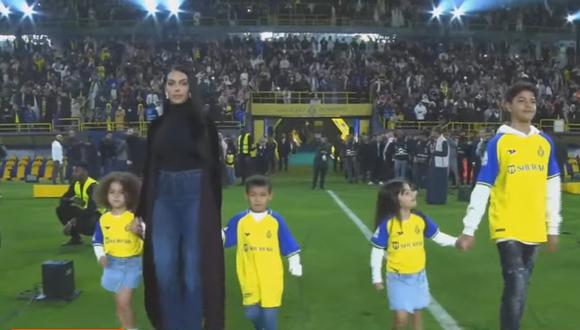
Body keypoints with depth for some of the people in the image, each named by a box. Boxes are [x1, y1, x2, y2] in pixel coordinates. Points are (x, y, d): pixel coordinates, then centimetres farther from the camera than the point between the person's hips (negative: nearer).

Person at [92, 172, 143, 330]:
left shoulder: (135, 217, -11)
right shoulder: (103, 219, 1)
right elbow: (97, 241, 13)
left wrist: (139, 231, -32)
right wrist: (101, 256, -2)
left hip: (132, 263, -4)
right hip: (113, 263, 4)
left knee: (124, 302, -11)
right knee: (120, 303, 12)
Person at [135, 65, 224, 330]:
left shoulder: (203, 122, 0)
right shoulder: (157, 125, 9)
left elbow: (214, 166, -1)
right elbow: (149, 169, 11)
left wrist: (214, 209, -6)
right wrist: (141, 210, 8)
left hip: (195, 197, -3)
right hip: (163, 198, 3)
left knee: (193, 268, 1)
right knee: (164, 269, 1)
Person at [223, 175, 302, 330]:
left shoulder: (277, 220, -2)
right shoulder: (239, 220, -2)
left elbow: (289, 246, 4)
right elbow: (224, 237, 7)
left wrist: (295, 264, 3)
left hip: (271, 277, -1)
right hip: (249, 277, 1)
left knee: (269, 313, -1)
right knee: (251, 312, 1)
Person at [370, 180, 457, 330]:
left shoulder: (421, 219, -5)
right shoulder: (387, 224, -17)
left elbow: (437, 236, 9)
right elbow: (377, 251, -10)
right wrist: (377, 277, -9)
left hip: (418, 276, 4)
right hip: (398, 278, -4)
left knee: (417, 313, 15)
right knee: (401, 317, -10)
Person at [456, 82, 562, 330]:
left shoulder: (545, 142, 6)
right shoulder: (498, 143, -7)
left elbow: (552, 187, 12)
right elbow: (482, 189, -7)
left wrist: (553, 227, 12)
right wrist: (469, 230, -9)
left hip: (534, 229, 5)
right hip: (508, 228, -4)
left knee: (519, 289, 13)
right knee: (516, 288, -12)